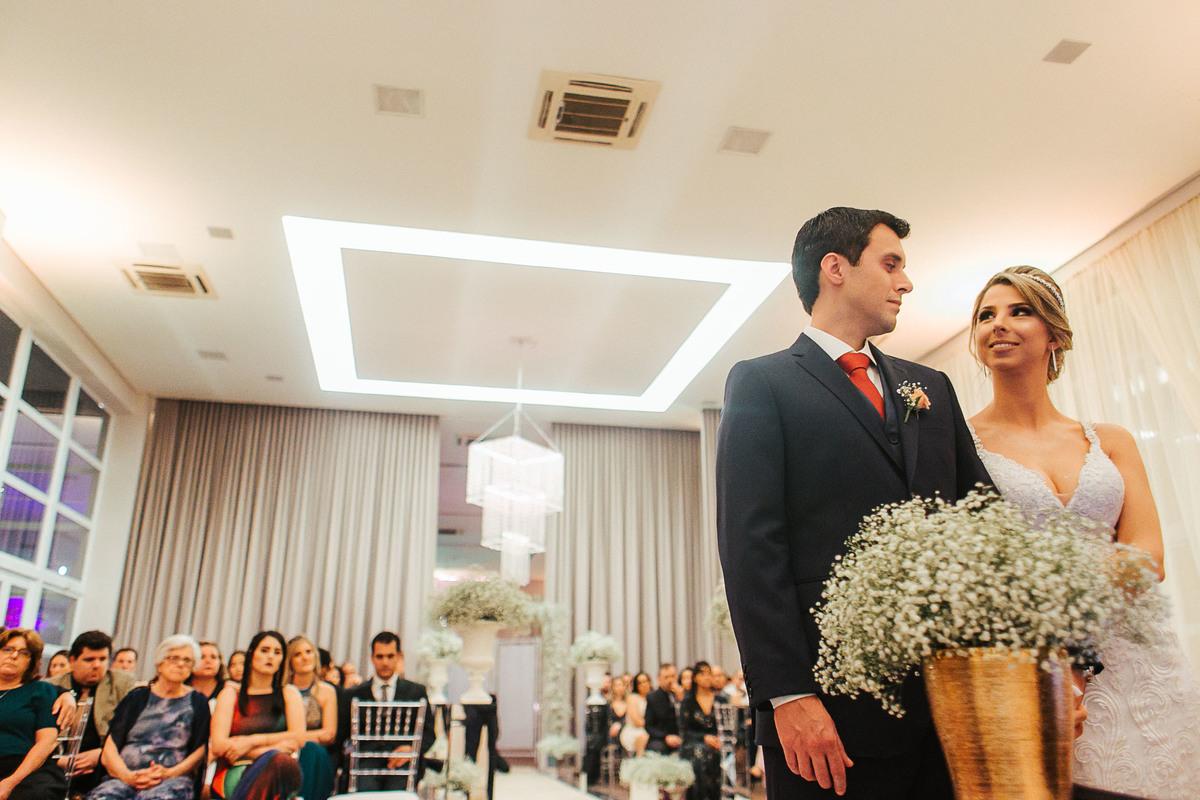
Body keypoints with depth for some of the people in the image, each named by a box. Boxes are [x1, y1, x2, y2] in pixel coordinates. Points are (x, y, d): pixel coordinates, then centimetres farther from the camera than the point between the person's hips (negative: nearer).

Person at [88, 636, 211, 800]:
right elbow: (110, 747, 8)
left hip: (173, 779, -4)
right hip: (126, 777, 4)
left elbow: (200, 750, 6)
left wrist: (168, 773, -13)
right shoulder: (137, 697, 19)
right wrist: (126, 775, -12)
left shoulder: (197, 702, 16)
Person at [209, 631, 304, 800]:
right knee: (275, 760, -38)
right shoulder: (231, 693, 14)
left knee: (284, 763, -38)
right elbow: (218, 746, 1)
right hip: (235, 771, -2)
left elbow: (299, 738, 4)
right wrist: (271, 748, -7)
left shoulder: (289, 694, 19)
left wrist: (251, 741, -5)